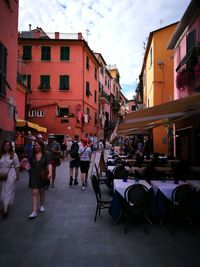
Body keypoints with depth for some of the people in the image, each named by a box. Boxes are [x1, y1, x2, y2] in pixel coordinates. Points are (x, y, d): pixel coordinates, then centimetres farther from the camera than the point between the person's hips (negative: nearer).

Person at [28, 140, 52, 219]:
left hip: (43, 175, -1)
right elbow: (30, 165, 11)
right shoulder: (32, 155, 2)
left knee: (41, 191, 16)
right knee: (34, 192, -5)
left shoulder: (46, 154, -6)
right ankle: (34, 211, -4)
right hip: (34, 176, 1)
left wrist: (50, 172, -27)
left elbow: (49, 164, -13)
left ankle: (41, 205, 38)